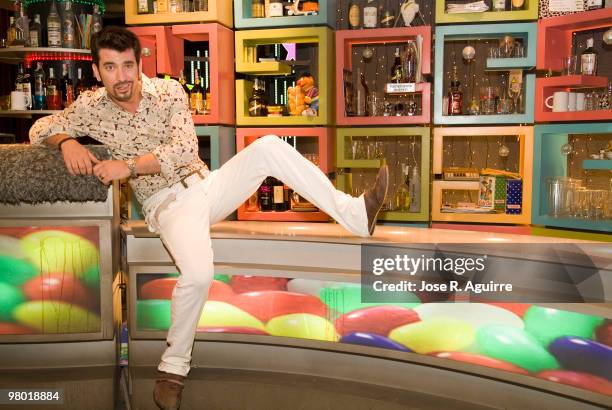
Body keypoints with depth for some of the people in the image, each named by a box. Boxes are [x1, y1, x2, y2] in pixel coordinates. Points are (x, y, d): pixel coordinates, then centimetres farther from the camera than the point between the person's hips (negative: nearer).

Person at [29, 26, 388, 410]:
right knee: (198, 274, -34)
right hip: (168, 204, -3)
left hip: (207, 184, 3)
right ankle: (173, 366, -11)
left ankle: (355, 214, -20)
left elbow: (186, 148, -15)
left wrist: (128, 166, -25)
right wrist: (66, 142, -14)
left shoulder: (168, 91, -4)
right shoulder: (91, 107, -2)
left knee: (268, 146, -21)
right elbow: (40, 128, 9)